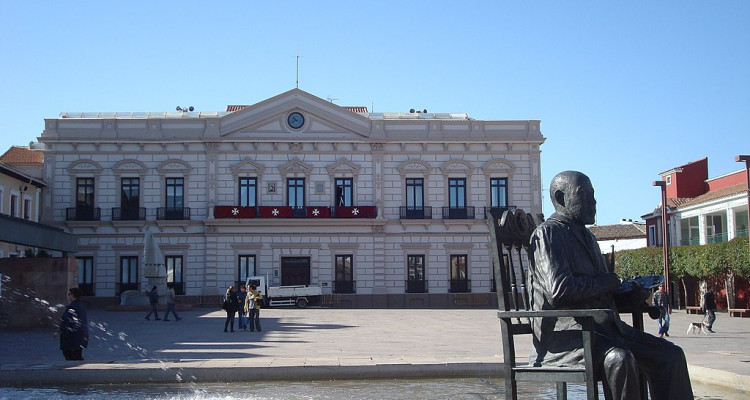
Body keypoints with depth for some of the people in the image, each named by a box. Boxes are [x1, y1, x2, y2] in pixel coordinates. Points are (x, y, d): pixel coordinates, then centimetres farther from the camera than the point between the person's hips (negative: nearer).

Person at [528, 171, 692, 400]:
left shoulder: (586, 237, 23)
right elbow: (559, 289, -21)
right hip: (564, 331, -9)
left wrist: (630, 296, 7)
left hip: (601, 327, 9)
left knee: (671, 355, -5)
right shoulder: (548, 233, -6)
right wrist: (605, 282, -7)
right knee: (619, 359, -35)